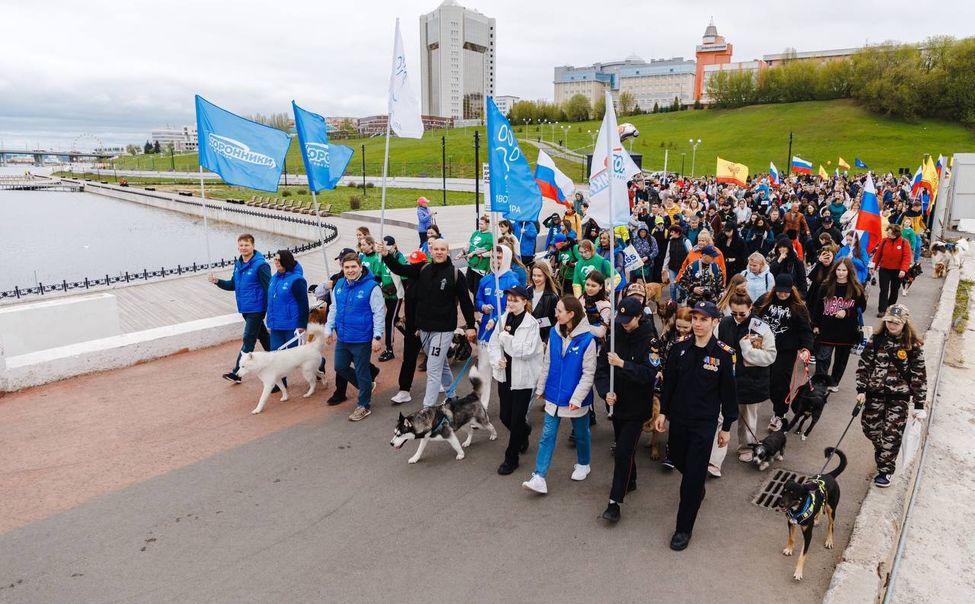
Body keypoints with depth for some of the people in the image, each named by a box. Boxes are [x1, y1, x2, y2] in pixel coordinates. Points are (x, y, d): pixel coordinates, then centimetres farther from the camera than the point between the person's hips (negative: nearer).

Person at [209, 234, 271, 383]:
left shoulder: (260, 265, -15)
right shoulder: (238, 264, 9)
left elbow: (269, 289, -15)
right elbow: (233, 285, 15)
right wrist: (218, 281, -3)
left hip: (256, 309, -8)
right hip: (245, 308, 8)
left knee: (248, 340, -5)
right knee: (262, 335, 19)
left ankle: (237, 373, -2)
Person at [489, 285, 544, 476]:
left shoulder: (531, 324, -13)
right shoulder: (504, 319, 2)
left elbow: (526, 351, -20)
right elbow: (493, 343, 7)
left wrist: (507, 336, -18)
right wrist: (498, 359, -10)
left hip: (523, 377, -5)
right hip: (505, 374, 5)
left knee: (516, 419, 2)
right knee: (505, 417, 14)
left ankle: (511, 458, 19)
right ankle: (524, 432, 46)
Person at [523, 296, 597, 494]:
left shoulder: (587, 340, -19)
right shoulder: (554, 334, -4)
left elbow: (588, 373, -16)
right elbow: (547, 363, 6)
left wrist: (577, 398, -19)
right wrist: (540, 387, 10)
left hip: (576, 399, -4)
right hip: (554, 395, 4)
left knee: (581, 433, 18)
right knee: (547, 435, 3)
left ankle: (583, 465, 42)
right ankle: (539, 477, 6)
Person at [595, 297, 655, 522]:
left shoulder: (649, 339, -14)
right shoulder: (613, 335, -4)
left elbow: (650, 373, -21)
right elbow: (601, 367, -2)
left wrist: (622, 364, -29)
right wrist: (606, 391, -17)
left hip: (637, 405, -5)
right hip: (617, 401, 5)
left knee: (623, 451, -7)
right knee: (623, 446, 20)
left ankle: (615, 502, 1)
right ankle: (630, 481, 43)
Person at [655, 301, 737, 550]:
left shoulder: (723, 354, -12)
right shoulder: (680, 347, -4)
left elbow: (728, 392, -5)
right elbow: (669, 381, 4)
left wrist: (727, 427, -2)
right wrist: (662, 412, 4)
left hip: (704, 423, -4)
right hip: (678, 417, 4)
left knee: (693, 475, -1)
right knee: (678, 460, 20)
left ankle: (684, 528, 13)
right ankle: (698, 488, 53)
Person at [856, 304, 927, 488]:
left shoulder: (913, 346, -8)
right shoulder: (877, 339, -1)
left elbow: (919, 376, -5)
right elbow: (864, 364, 3)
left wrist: (919, 405, -5)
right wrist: (861, 390, -3)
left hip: (899, 396, -3)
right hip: (875, 393, 3)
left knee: (892, 434, -3)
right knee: (870, 427, 10)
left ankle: (885, 470, 13)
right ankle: (882, 451, 42)